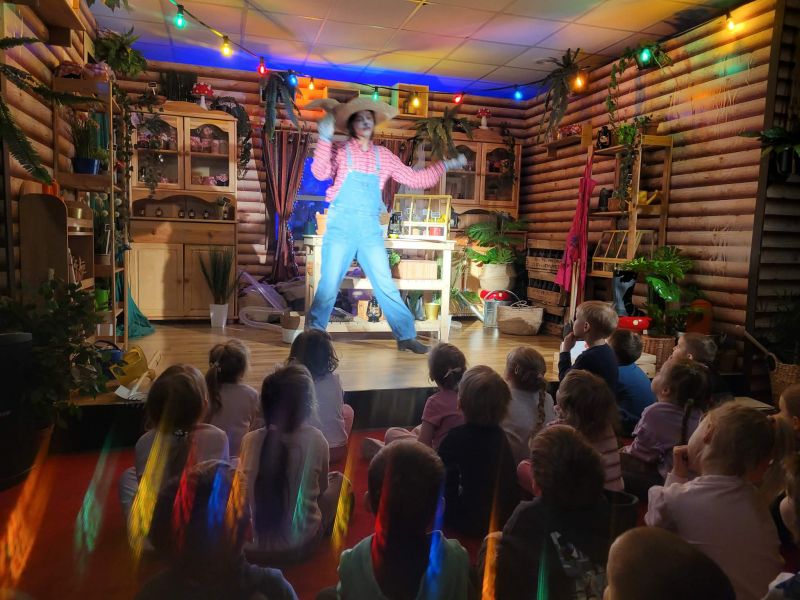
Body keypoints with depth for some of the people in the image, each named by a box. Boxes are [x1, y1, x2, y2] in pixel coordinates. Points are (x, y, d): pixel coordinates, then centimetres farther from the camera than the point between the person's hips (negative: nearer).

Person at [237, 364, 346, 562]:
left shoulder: (250, 440, -12)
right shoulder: (315, 440, -16)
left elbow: (243, 490, 5)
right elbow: (321, 487, 0)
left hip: (250, 544, 2)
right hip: (298, 545, -2)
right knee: (338, 479, 18)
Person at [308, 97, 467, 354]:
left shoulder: (384, 156, 14)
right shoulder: (341, 151, 5)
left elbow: (415, 179, 16)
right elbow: (320, 173, -12)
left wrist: (444, 166, 12)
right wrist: (325, 139, -22)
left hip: (370, 228, 3)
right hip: (342, 225, -3)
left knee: (386, 284, 3)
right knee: (329, 283, -1)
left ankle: (406, 336, 9)